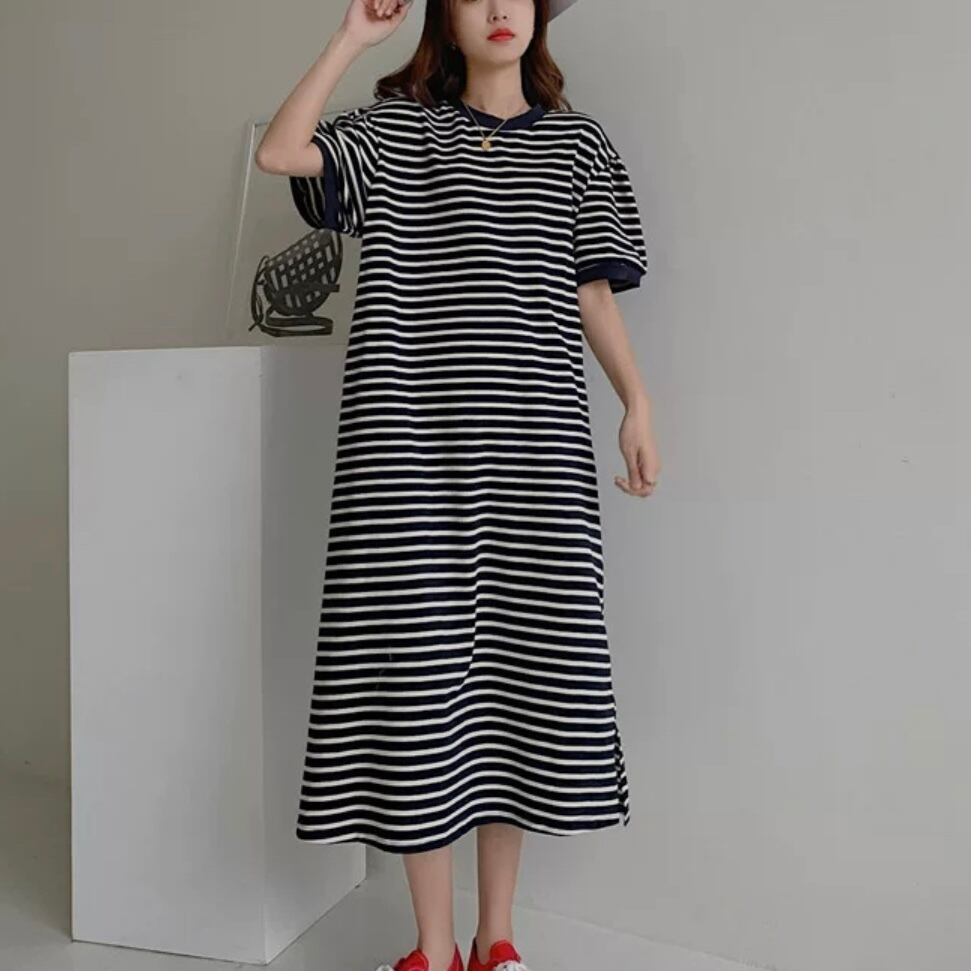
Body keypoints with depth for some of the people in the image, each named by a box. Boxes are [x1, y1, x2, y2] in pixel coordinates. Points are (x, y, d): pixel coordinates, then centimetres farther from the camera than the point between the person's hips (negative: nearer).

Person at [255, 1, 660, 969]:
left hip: (533, 441, 2)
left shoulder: (575, 140, 17)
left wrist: (636, 401, 0)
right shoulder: (395, 126, 13)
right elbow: (277, 152, -2)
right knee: (420, 665, -2)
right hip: (409, 435, -1)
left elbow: (591, 291, 12)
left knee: (520, 663, 2)